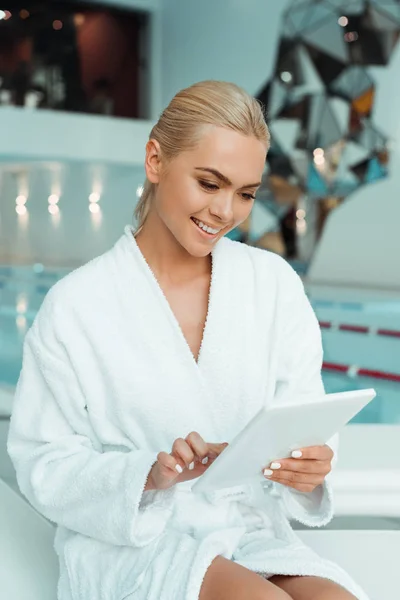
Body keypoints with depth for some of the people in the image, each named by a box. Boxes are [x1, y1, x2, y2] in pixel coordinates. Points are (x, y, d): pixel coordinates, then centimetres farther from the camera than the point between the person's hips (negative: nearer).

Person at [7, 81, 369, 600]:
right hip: (127, 544, -3)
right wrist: (150, 475, -23)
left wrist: (307, 468, -18)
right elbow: (45, 468, -7)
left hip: (253, 535, 4)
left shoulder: (275, 284, 2)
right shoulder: (74, 306, -8)